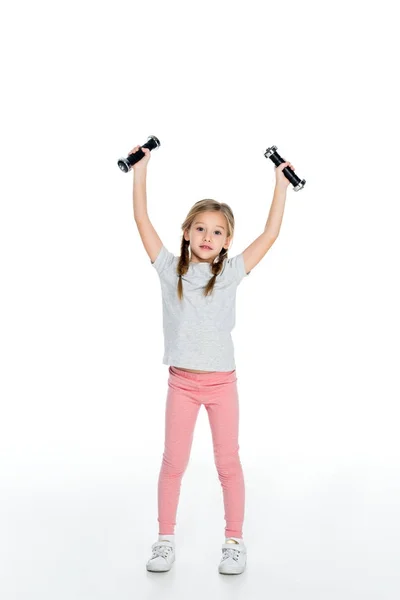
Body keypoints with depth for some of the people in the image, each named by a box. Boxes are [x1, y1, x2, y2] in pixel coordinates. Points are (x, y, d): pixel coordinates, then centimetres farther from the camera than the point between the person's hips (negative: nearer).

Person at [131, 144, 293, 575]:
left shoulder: (231, 273, -1)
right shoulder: (170, 269, -1)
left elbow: (271, 233, 0)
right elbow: (142, 220, -2)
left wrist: (281, 184, 0)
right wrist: (141, 169, -2)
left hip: (222, 381, 0)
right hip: (181, 381, 0)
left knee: (228, 463, 8)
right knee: (173, 462, 8)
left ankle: (234, 540, 23)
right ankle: (165, 539, 24)